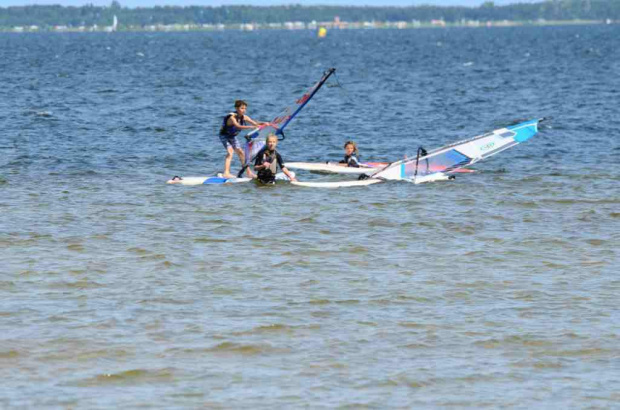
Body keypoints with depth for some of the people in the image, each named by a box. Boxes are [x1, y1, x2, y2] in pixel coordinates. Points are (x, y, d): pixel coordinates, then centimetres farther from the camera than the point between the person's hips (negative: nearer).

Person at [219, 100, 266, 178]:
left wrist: (263, 124, -29)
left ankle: (248, 172, 21)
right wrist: (251, 127, -57)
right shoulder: (232, 117, -31)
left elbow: (255, 123, -9)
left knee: (240, 152, 10)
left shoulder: (244, 117, -9)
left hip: (232, 136, 8)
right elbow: (238, 126, -48)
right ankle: (226, 173, -34)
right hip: (224, 136, -8)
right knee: (230, 151, -25)